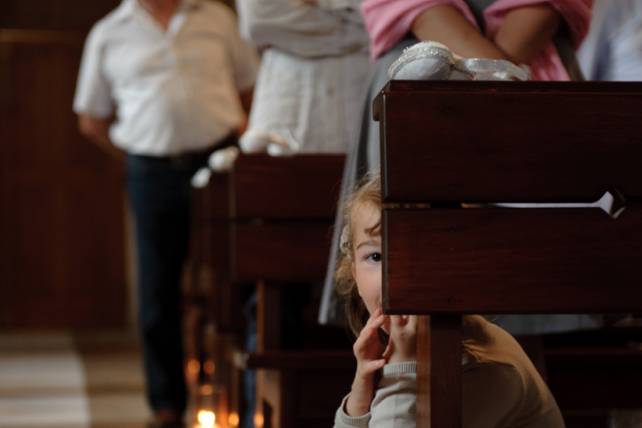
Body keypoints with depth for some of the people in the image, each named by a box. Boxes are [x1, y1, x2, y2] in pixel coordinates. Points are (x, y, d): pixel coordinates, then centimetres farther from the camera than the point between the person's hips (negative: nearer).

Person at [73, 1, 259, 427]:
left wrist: (240, 137, 3)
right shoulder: (108, 34, 10)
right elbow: (91, 119, 15)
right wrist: (138, 158, 7)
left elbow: (252, 84, 16)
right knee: (158, 292, 3)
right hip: (153, 173, 0)